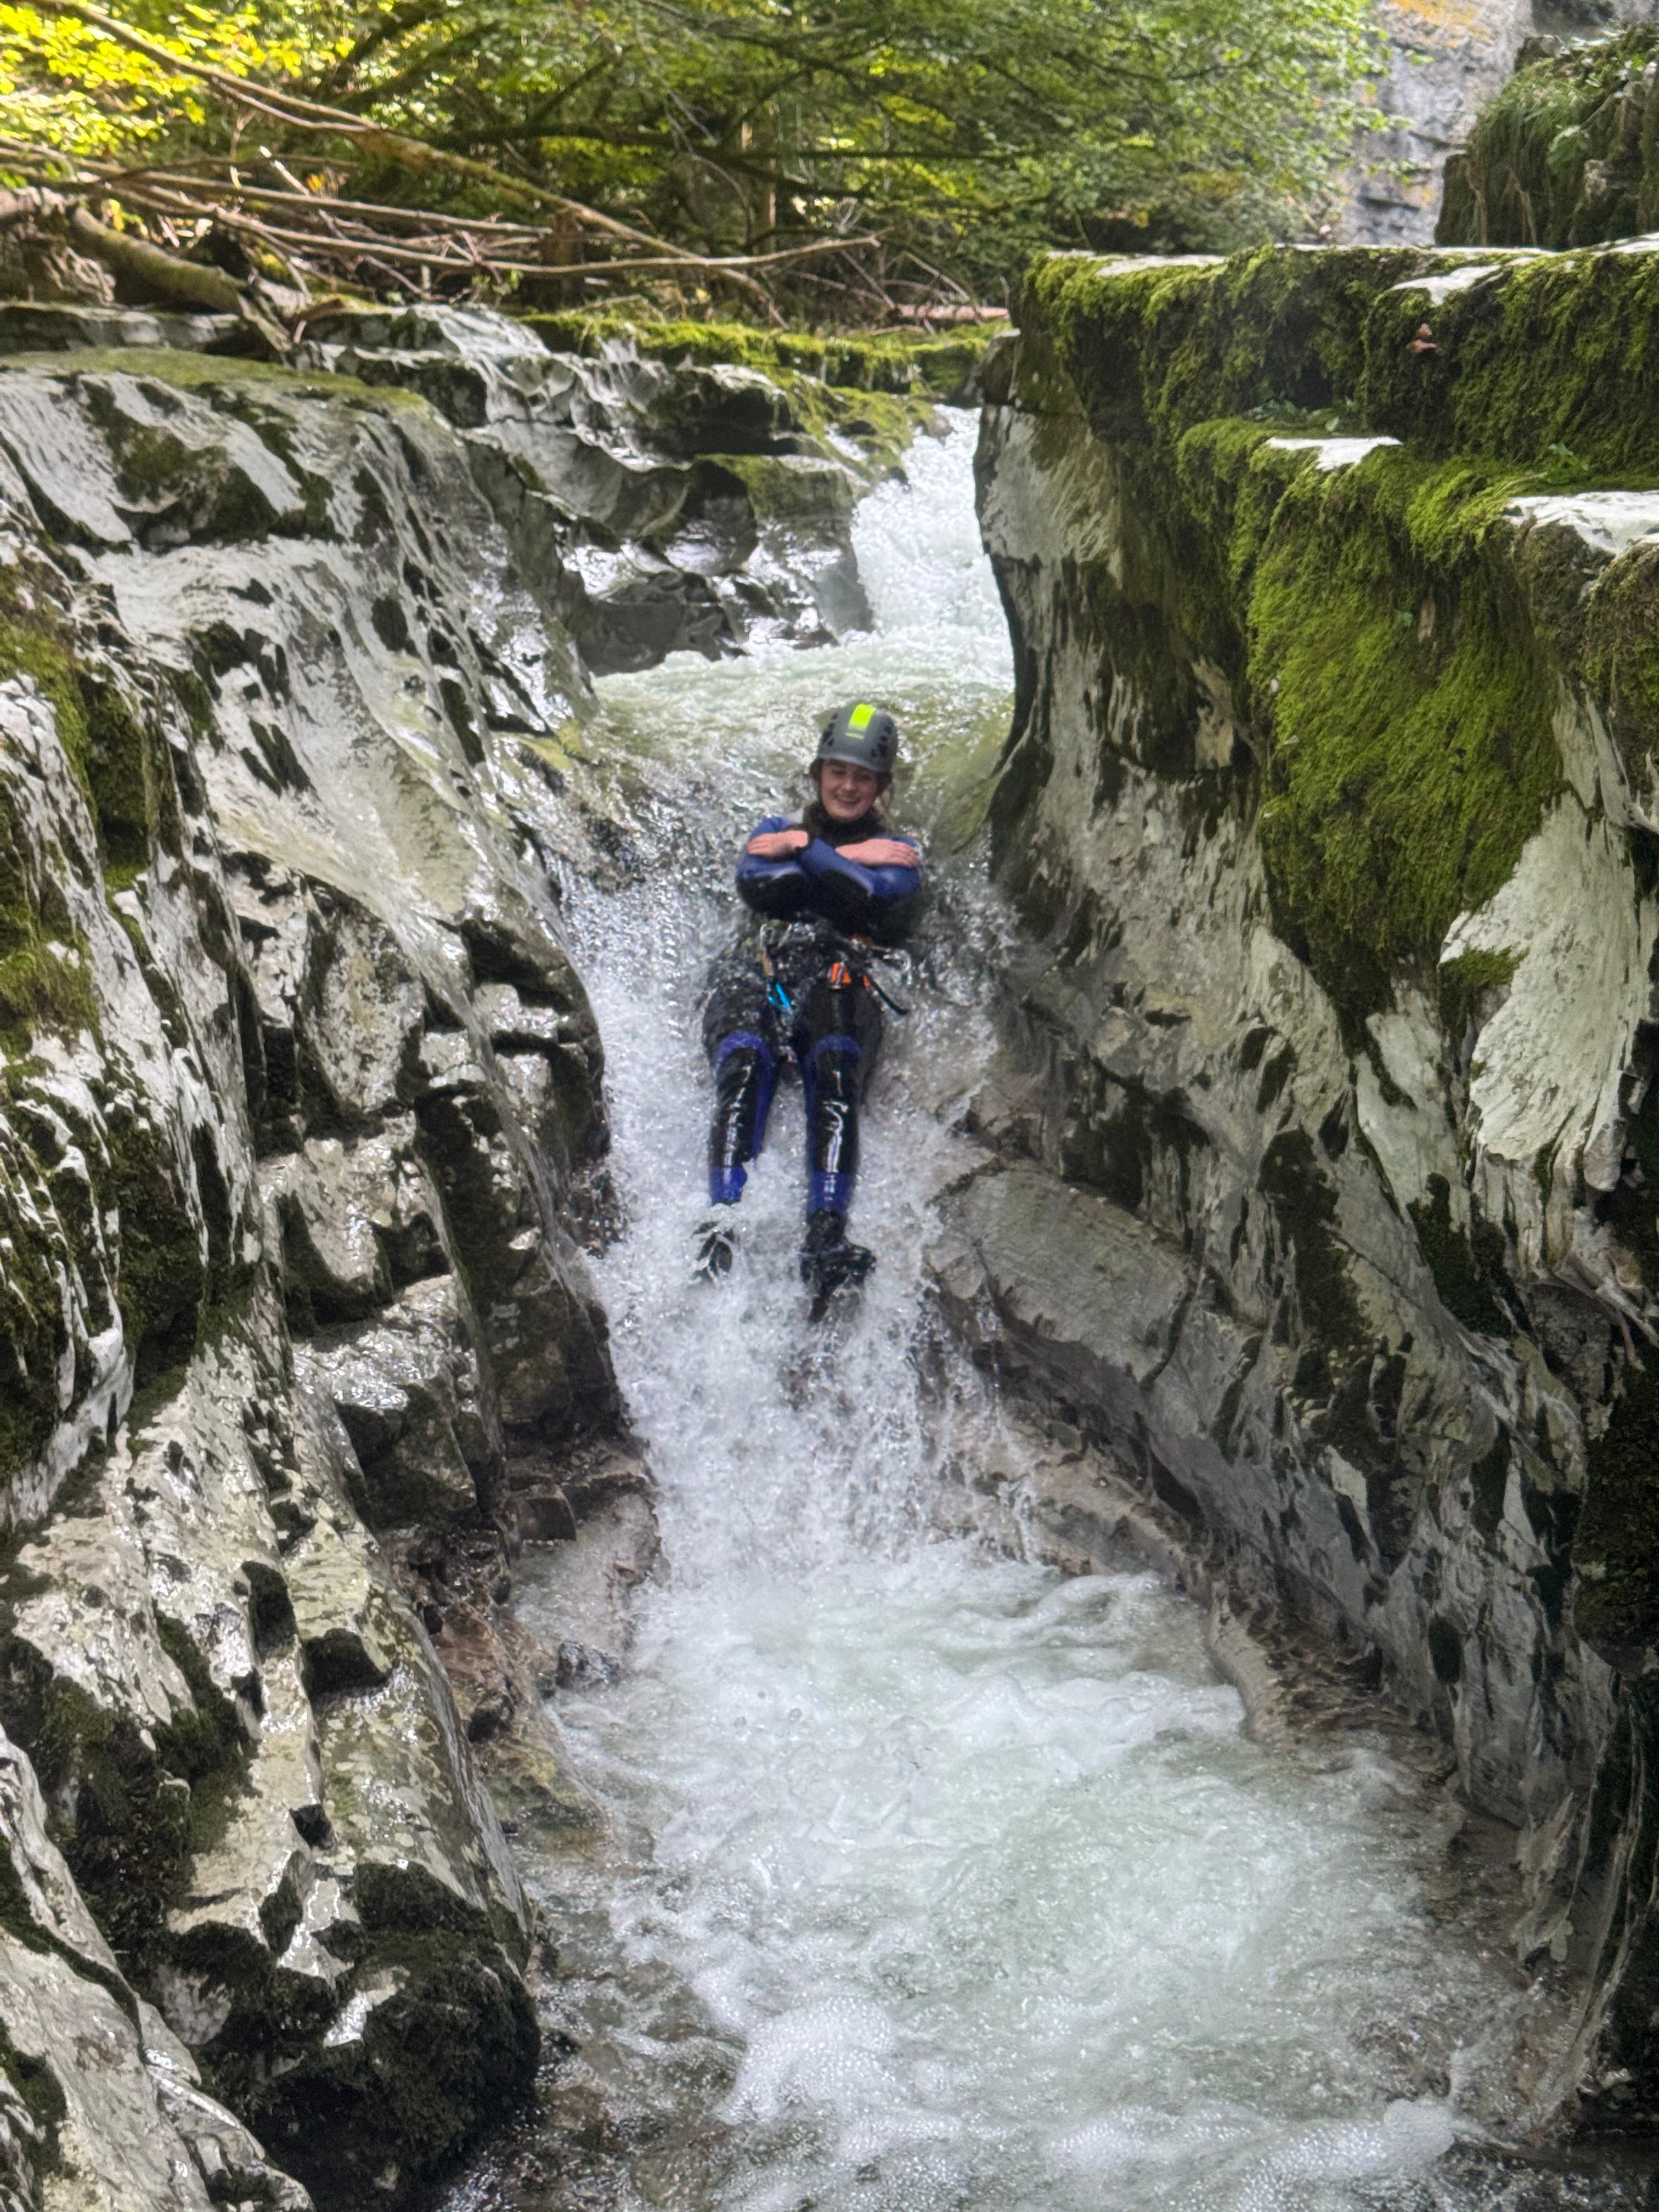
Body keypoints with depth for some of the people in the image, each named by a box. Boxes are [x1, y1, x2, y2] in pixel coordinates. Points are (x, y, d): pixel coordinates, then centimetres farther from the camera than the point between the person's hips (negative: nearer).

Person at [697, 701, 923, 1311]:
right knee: (745, 1061, -34)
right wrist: (847, 860, 7)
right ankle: (722, 1220, -49)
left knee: (835, 1072, -35)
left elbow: (883, 902, 0)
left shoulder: (897, 852, 24)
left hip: (842, 985, -1)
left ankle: (825, 1242, -49)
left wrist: (806, 852, 3)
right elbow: (756, 885, 6)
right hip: (754, 978, 1)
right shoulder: (779, 829, 29)